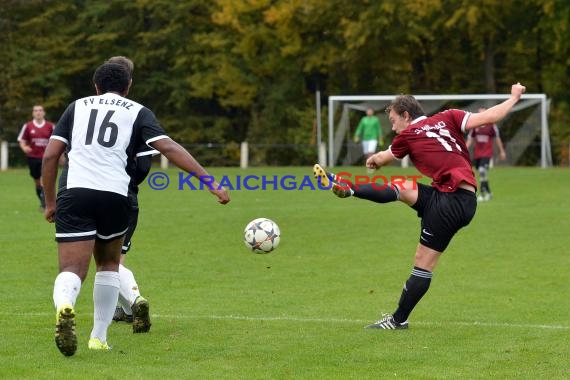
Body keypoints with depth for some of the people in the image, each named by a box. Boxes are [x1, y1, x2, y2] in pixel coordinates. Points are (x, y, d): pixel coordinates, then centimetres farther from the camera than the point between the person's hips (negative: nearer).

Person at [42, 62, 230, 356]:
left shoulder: (77, 107, 20)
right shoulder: (137, 112, 15)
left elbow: (50, 156, 13)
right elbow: (169, 148, 1)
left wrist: (50, 202, 21)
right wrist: (209, 181, -2)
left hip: (74, 192, 0)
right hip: (115, 196, 0)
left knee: (72, 270, -5)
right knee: (109, 265, 24)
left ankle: (64, 306, -39)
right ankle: (98, 338, 23)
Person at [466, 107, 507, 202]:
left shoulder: (492, 125, -3)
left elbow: (497, 139, 5)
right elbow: (470, 139, 11)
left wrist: (502, 151, 10)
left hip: (487, 154, -5)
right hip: (477, 154, 5)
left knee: (482, 172, -21)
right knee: (482, 175, 10)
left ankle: (482, 194, -20)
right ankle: (488, 193, 25)